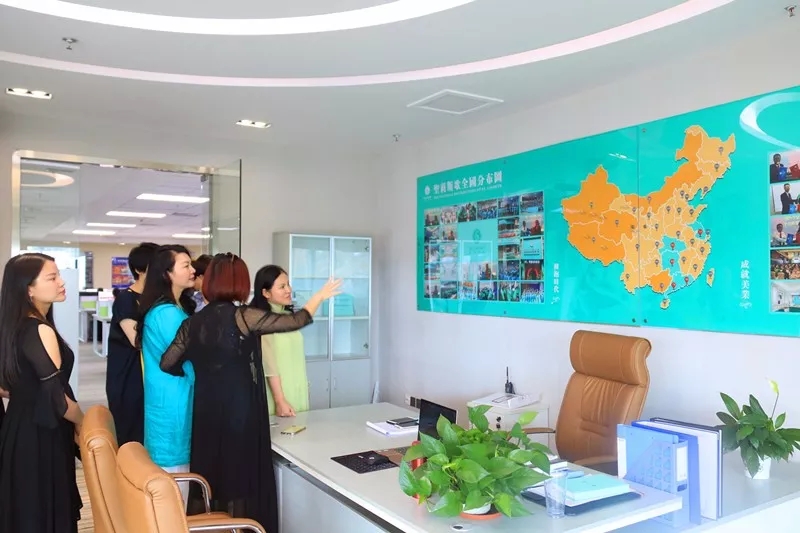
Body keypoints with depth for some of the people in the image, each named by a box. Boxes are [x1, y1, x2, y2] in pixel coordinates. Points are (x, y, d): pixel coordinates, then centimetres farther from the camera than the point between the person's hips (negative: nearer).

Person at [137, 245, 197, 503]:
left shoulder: (177, 309, 11)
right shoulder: (167, 314, -20)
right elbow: (189, 362, -17)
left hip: (176, 403, 10)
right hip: (172, 406, -10)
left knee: (173, 485, 17)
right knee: (174, 484, 1)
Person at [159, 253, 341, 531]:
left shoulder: (193, 322, 1)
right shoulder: (242, 317, -15)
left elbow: (167, 364, 7)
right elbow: (295, 321, -13)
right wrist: (320, 296, 2)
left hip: (206, 412, 6)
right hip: (240, 412, -5)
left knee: (211, 476, 17)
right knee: (240, 479, 8)